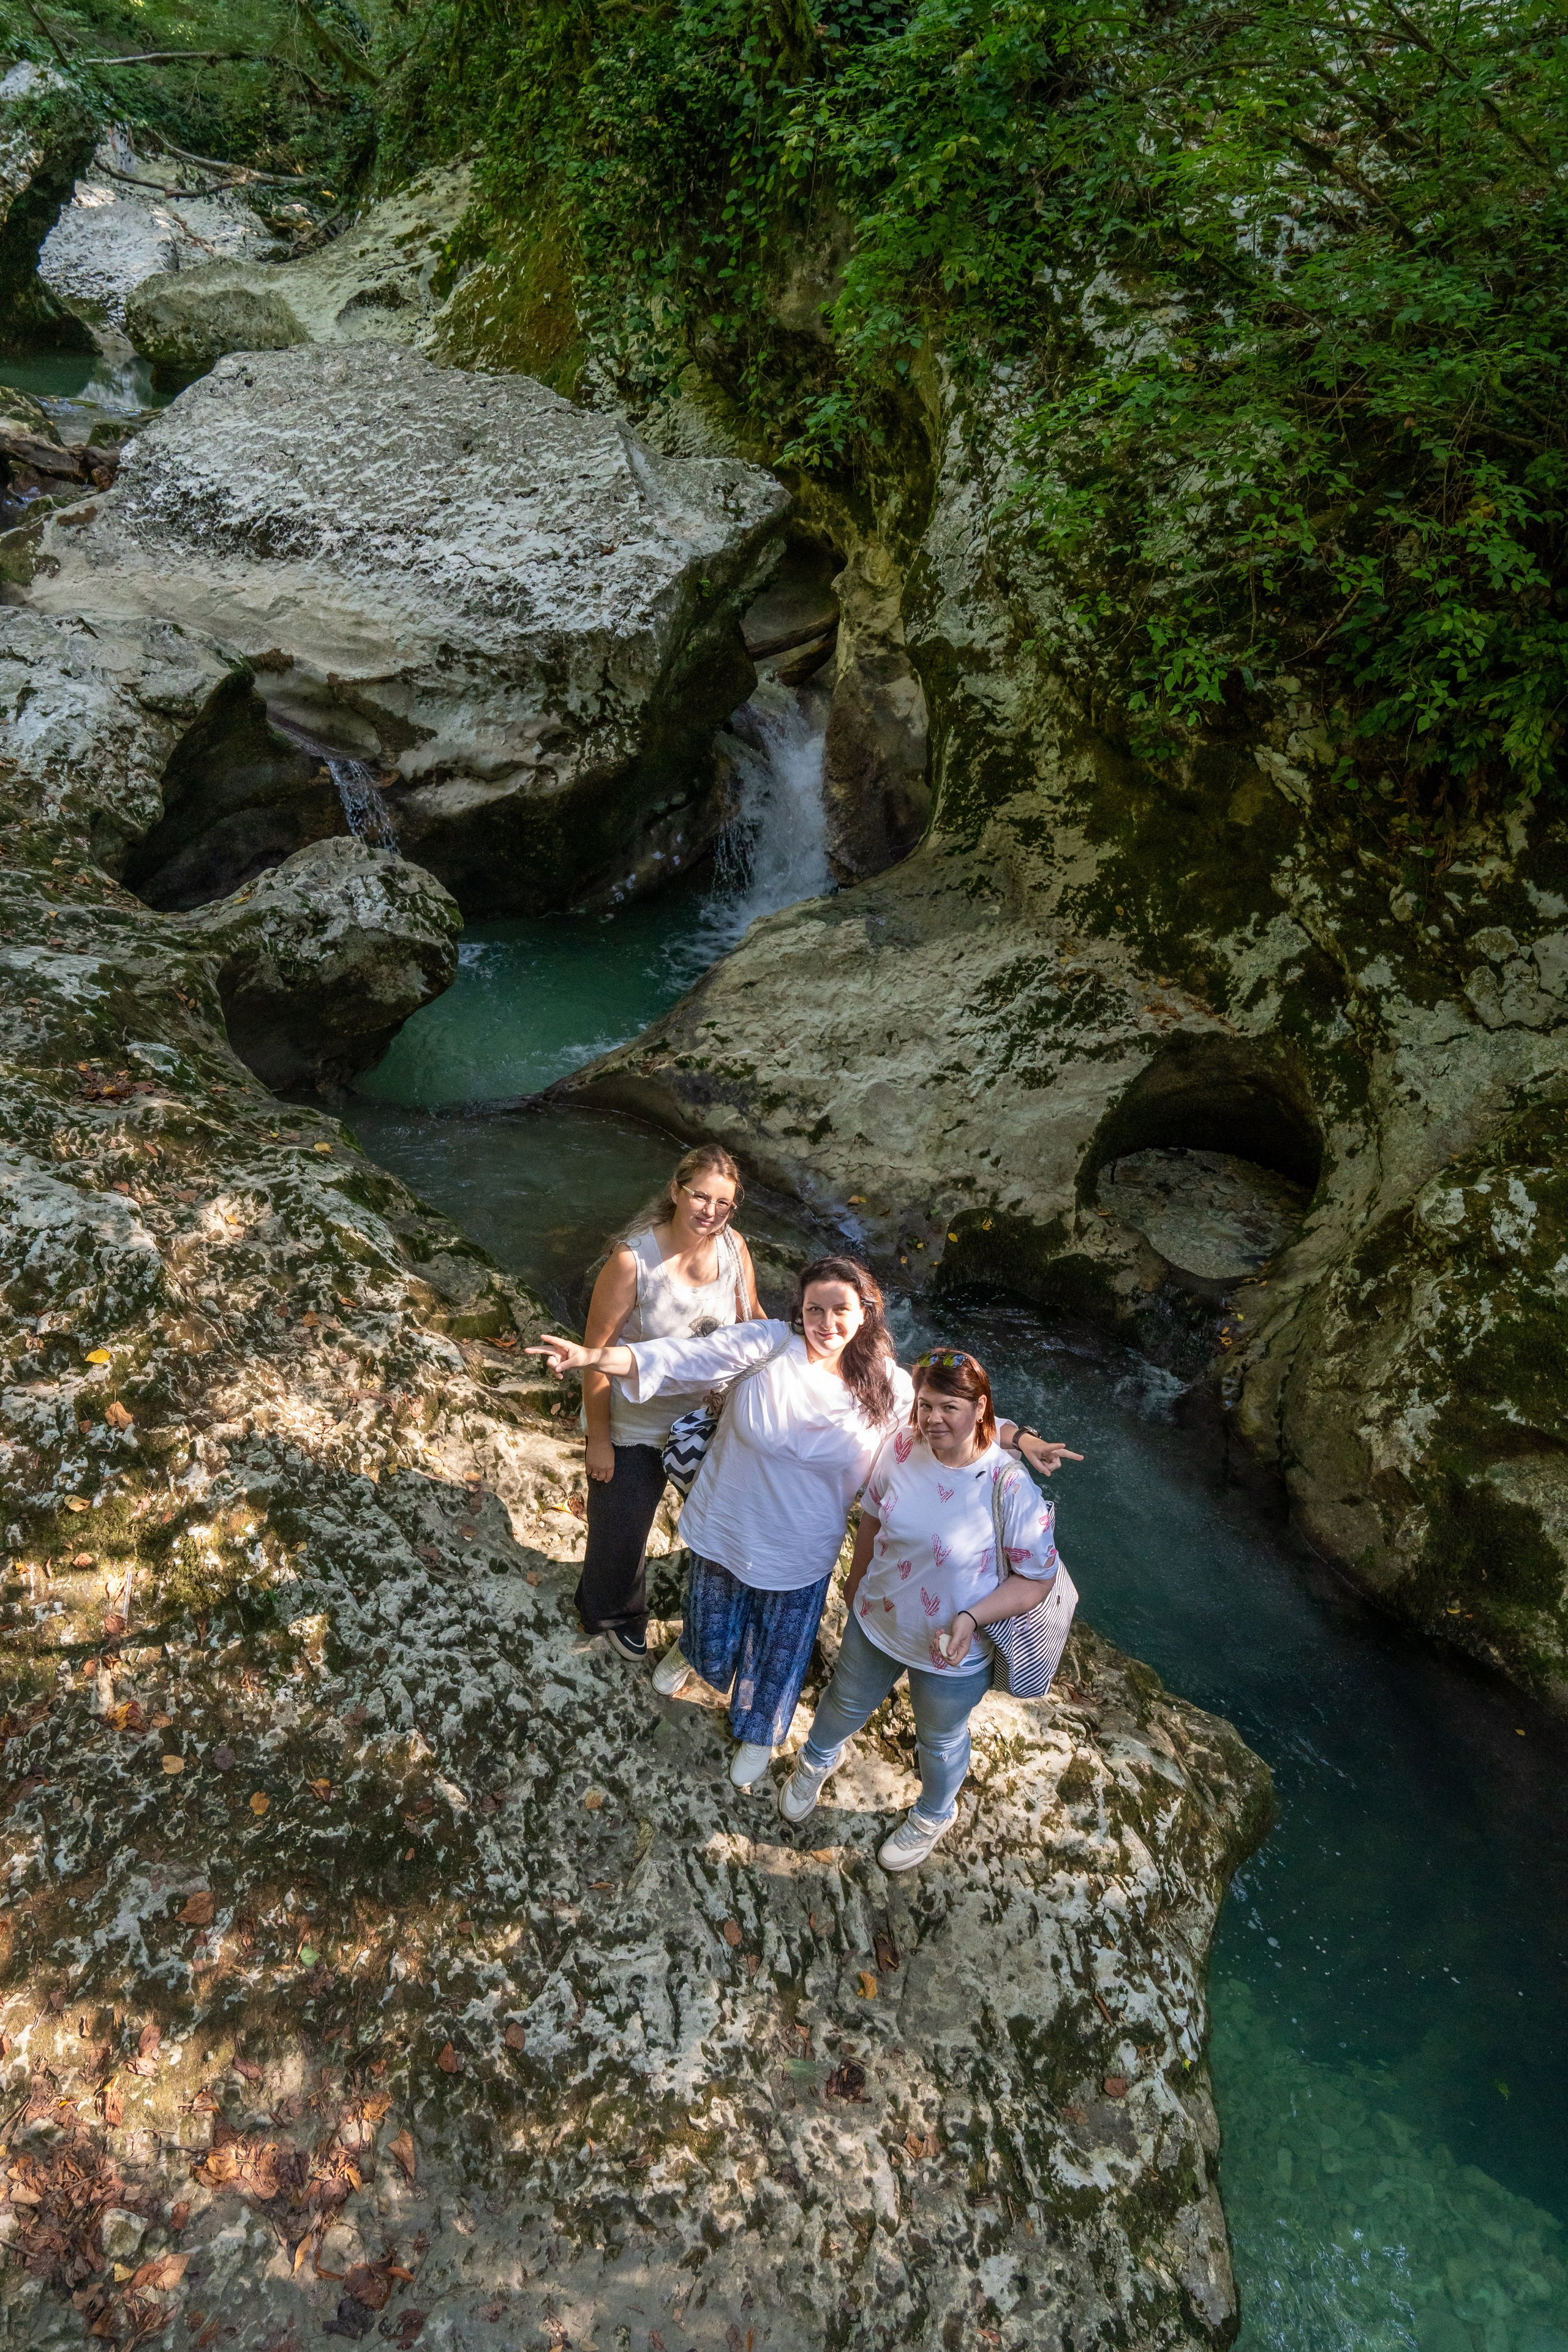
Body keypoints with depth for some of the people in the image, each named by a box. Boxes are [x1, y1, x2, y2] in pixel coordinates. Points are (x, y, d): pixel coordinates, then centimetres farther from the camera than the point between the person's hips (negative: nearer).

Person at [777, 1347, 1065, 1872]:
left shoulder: (1013, 1487, -32)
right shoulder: (902, 1447, -20)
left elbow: (1037, 1578, -20)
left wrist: (971, 1618, -31)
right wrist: (856, 1581, 13)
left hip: (953, 1653, -3)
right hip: (875, 1622, 3)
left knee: (941, 1740, 26)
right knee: (846, 1703, 31)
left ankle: (934, 1815, 59)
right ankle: (818, 1759, 65)